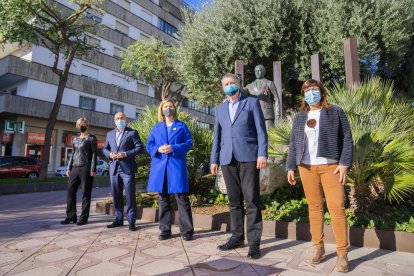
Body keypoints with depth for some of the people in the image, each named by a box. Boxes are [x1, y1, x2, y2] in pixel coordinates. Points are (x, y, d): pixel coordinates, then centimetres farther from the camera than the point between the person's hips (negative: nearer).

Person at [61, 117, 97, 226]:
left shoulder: (91, 138, -1)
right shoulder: (75, 139, 16)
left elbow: (94, 154, -6)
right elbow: (73, 154, 18)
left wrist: (93, 169, -13)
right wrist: (69, 168, 10)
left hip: (86, 168, -6)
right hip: (75, 168, 6)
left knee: (86, 193, -1)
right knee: (70, 192, 5)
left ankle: (84, 218, 6)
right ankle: (71, 216, 14)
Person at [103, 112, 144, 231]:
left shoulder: (132, 132, 2)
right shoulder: (110, 134, 17)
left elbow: (140, 148, -5)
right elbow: (104, 148, 20)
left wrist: (125, 154, -16)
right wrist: (109, 154, -2)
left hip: (127, 168, -5)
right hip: (114, 168, 5)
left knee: (130, 195, -3)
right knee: (116, 195, 10)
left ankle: (131, 221, 4)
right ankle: (118, 219, 22)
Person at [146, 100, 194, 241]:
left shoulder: (181, 126, 8)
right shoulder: (156, 128, 16)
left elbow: (189, 143, 1)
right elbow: (148, 145, 12)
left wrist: (173, 148, -14)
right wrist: (158, 149, -10)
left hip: (177, 165, -3)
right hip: (160, 166, 3)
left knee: (182, 197, -5)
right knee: (163, 198, 8)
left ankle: (187, 230, 3)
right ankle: (165, 230, 18)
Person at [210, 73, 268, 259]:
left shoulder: (252, 102, 7)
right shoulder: (220, 109, 19)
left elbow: (261, 130, 0)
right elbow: (217, 136, 17)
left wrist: (262, 154, -11)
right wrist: (214, 160, 11)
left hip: (248, 157, -4)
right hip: (227, 159, 4)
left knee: (252, 200, -2)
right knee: (234, 200, 9)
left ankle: (254, 242, 6)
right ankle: (237, 237, 20)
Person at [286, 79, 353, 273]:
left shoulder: (335, 112, 8)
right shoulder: (299, 117, 15)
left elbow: (347, 138, 2)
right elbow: (293, 144, 13)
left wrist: (344, 163, -8)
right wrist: (290, 167, 5)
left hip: (330, 166, -2)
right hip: (306, 168, 3)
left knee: (336, 208, -6)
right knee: (314, 207, 5)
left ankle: (342, 253, 3)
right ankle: (318, 247, 15)